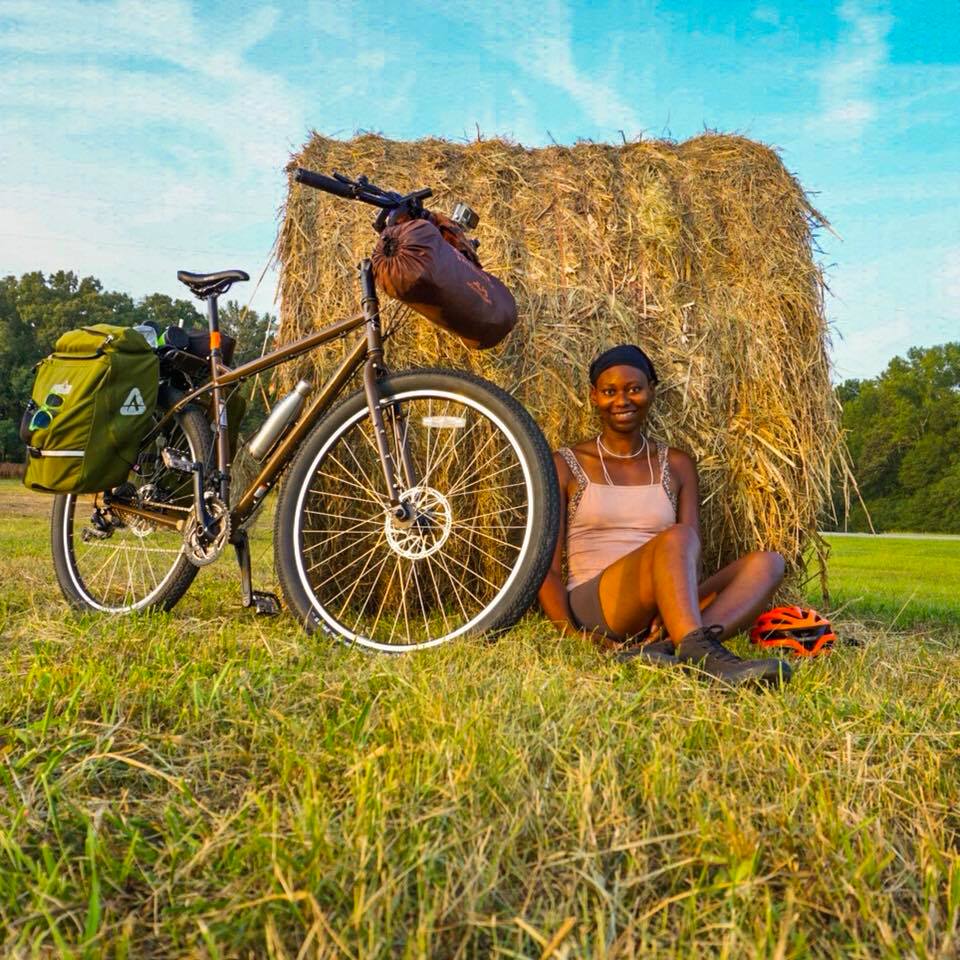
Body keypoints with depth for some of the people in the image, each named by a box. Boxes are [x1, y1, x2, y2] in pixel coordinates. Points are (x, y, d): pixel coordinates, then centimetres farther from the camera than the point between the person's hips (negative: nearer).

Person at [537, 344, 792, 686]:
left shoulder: (676, 465, 16)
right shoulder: (566, 465, 7)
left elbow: (692, 559, 5)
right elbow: (548, 568, 2)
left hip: (656, 616, 5)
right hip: (590, 606, -4)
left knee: (766, 562, -18)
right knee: (676, 538, -30)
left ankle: (668, 647, -41)